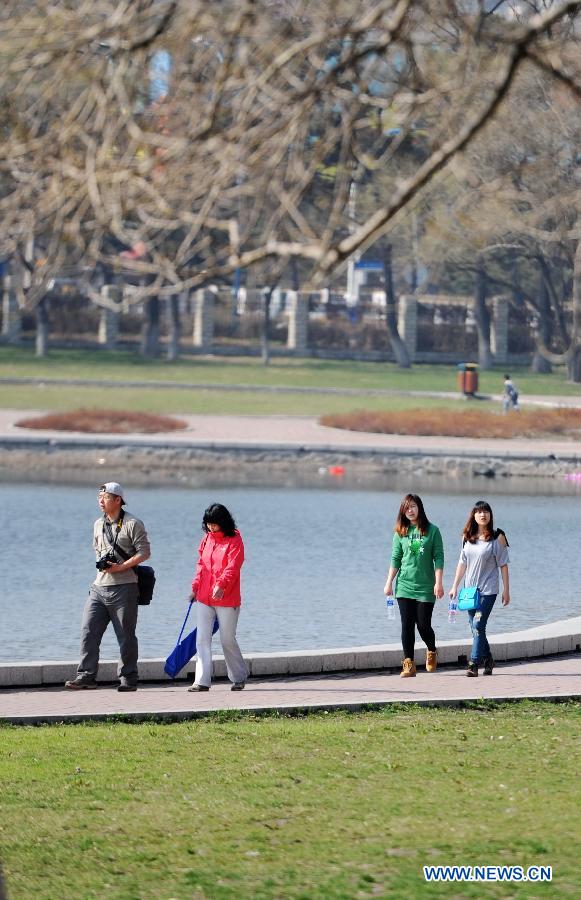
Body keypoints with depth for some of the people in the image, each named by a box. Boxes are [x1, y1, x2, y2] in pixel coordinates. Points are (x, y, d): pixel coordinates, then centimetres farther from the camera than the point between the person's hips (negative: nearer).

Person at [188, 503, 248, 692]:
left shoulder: (234, 540, -7)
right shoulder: (207, 538, 12)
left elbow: (232, 567, -18)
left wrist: (221, 585, -32)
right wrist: (195, 588, 9)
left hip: (226, 599, -5)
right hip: (204, 598, 6)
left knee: (228, 640, 3)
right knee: (202, 639, -2)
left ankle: (239, 678, 22)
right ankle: (202, 681, -2)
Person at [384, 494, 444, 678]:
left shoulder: (432, 531, 1)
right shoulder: (400, 533, 7)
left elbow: (438, 558, -1)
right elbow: (395, 559, 9)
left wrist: (438, 583, -8)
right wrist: (389, 583, 3)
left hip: (425, 587, -2)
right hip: (404, 585, 2)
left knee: (424, 626, -2)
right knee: (407, 626, -2)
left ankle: (432, 651, 28)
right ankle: (408, 664, 1)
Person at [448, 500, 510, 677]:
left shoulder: (497, 537, -3)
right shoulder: (467, 537, 9)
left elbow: (503, 565, -2)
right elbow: (462, 563, 13)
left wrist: (506, 590, -4)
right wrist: (455, 586, 9)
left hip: (488, 589, -5)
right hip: (470, 588, 5)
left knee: (478, 625, -15)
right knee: (476, 628, 9)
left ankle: (474, 663, -15)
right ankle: (488, 660, 26)